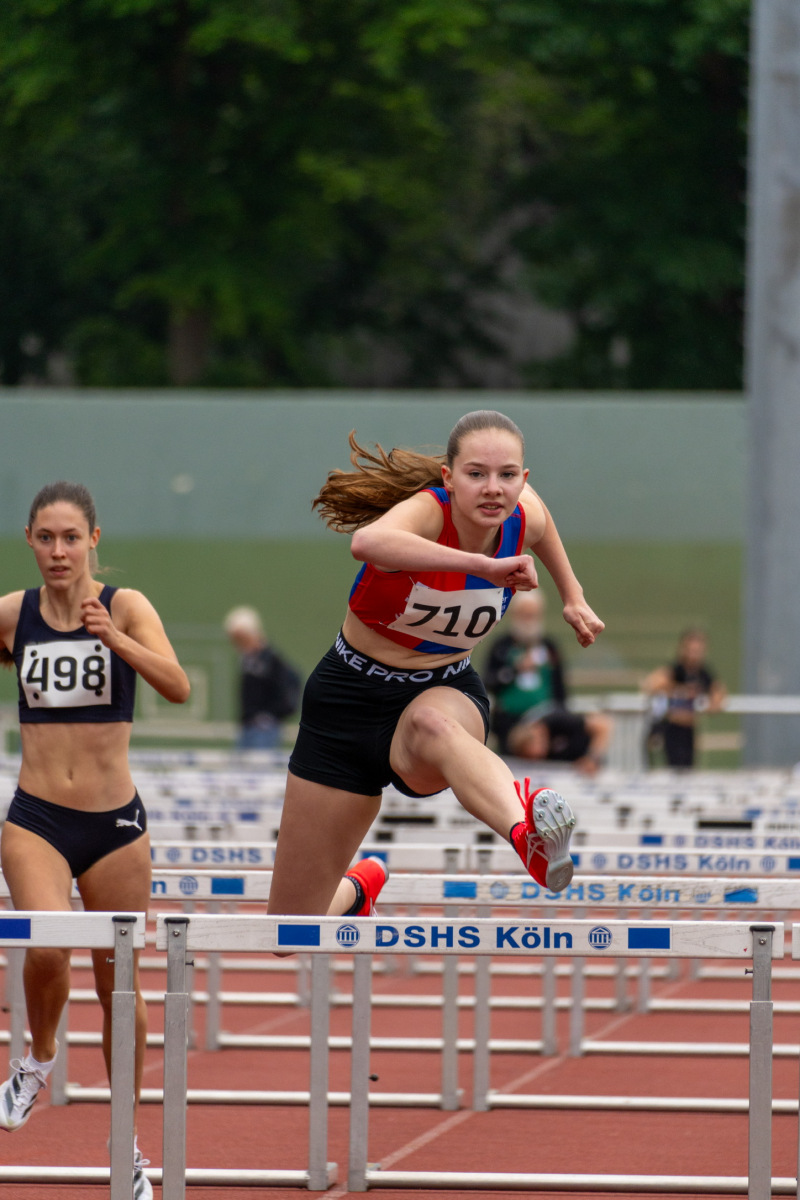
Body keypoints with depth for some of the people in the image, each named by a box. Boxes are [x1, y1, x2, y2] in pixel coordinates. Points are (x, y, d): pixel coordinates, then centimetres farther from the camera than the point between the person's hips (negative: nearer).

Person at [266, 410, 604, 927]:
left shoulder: (524, 516, -10)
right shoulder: (426, 512, -27)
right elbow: (368, 543, -54)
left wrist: (573, 595, 24)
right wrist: (483, 565, -57)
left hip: (446, 695, 2)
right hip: (351, 700, -2)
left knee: (431, 725, -42)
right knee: (294, 936, 3)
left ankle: (530, 831, -71)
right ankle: (358, 887, 41)